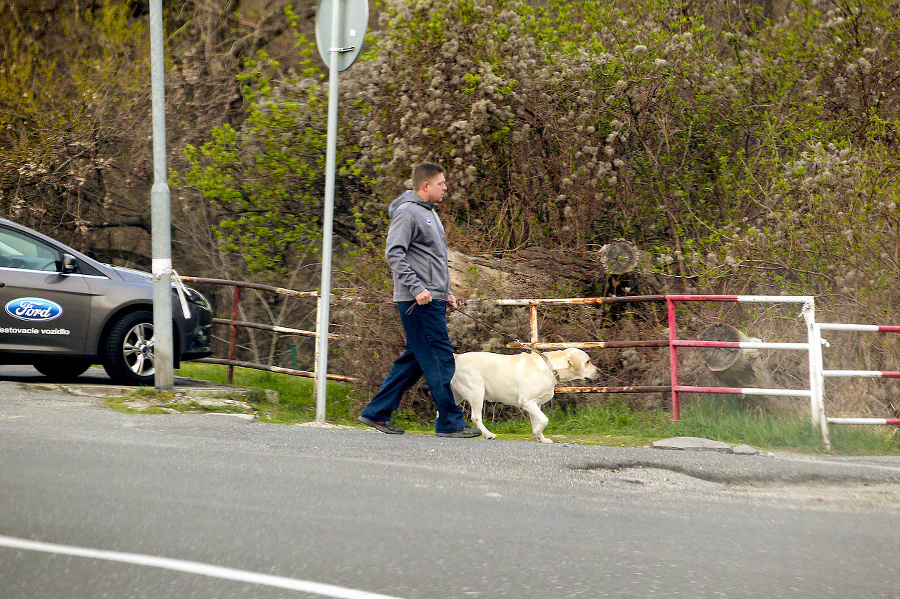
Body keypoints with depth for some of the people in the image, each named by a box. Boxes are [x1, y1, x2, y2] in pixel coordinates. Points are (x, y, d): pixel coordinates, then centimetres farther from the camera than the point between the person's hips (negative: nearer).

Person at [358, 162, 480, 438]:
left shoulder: (429, 213, 21)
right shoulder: (407, 212, -10)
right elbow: (394, 253, -17)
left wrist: (445, 292, 20)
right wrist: (417, 288, -24)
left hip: (433, 300, 10)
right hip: (418, 302, -10)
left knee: (415, 359, 10)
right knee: (440, 360, -8)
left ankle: (377, 412, 14)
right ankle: (450, 422, -5)